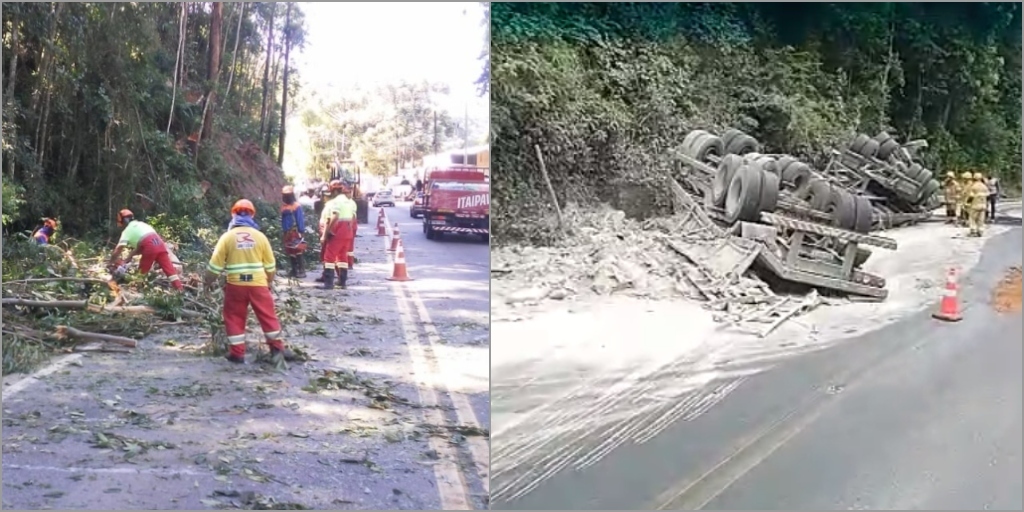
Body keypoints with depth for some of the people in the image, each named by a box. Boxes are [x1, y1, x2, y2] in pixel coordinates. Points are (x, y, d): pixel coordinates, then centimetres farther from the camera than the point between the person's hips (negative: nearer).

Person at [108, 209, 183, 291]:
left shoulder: (127, 230, 15)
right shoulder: (141, 224, 34)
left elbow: (118, 250, 9)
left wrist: (110, 263, 18)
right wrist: (131, 255, 38)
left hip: (150, 247, -6)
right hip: (159, 243, 6)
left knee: (142, 271, 12)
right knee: (169, 268, -1)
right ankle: (180, 289, -10)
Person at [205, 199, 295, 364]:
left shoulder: (227, 236, -1)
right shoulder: (260, 236, 3)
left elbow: (216, 263, -2)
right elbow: (270, 264, 8)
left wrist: (209, 281, 13)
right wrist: (270, 281, 23)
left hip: (235, 284, -1)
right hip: (258, 283, 1)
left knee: (234, 318, 11)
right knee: (268, 316, 9)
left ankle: (237, 352, 11)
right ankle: (277, 348, 12)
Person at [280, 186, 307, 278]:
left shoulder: (296, 205, -8)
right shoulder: (284, 206, 14)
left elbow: (300, 219, -11)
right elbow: (283, 220, 19)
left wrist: (301, 231, -15)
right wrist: (283, 232, 17)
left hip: (295, 232, -8)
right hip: (287, 233, 8)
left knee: (298, 251, -11)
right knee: (289, 252, 10)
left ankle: (301, 270, -10)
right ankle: (294, 270, 17)